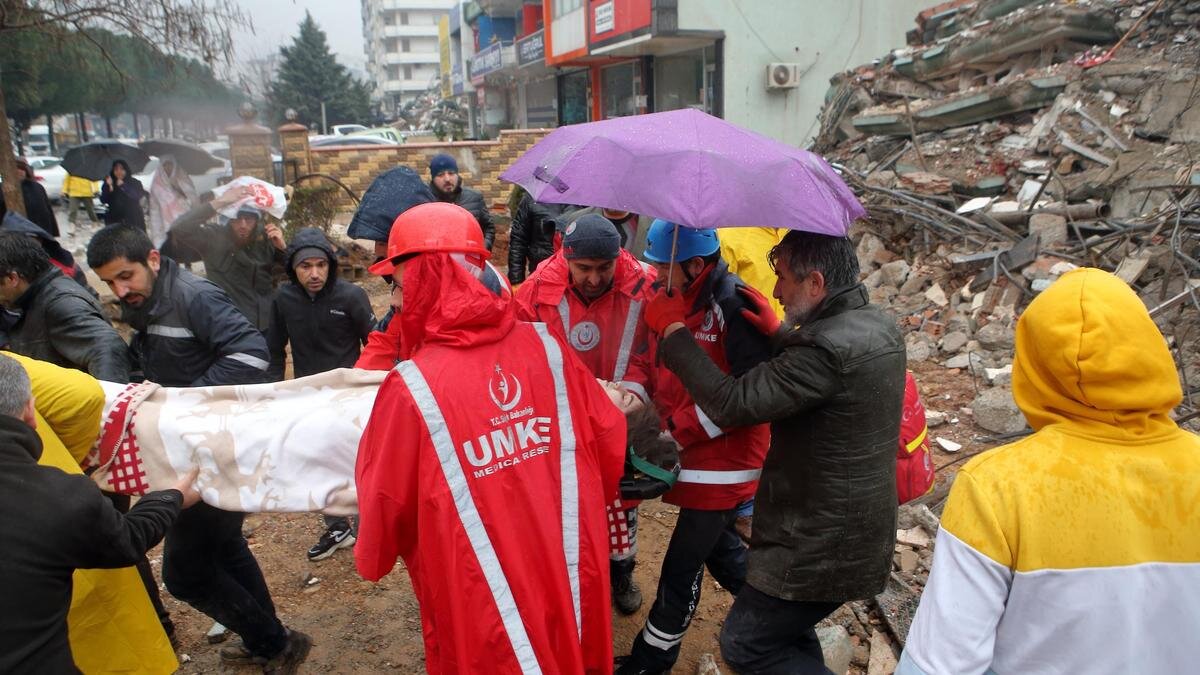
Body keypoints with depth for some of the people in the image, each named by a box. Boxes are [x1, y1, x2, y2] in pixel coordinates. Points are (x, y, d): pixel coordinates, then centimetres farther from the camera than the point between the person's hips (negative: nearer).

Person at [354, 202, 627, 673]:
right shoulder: (545, 346, -11)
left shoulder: (412, 387, -22)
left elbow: (384, 507, -9)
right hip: (571, 578, 4)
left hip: (488, 618, -3)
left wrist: (371, 559, 13)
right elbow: (610, 438, -1)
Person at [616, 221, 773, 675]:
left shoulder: (735, 309, -24)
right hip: (689, 453, 8)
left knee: (682, 568, 7)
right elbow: (657, 364, 12)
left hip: (722, 462, -8)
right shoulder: (667, 300, 0)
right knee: (717, 544, 25)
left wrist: (680, 430, -21)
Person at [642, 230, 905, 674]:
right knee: (786, 628, 27)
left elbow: (731, 403, -29)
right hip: (861, 533, 10)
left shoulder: (831, 347, -29)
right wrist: (780, 332, 5)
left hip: (823, 549, -10)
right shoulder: (879, 326, 3)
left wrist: (673, 328, -19)